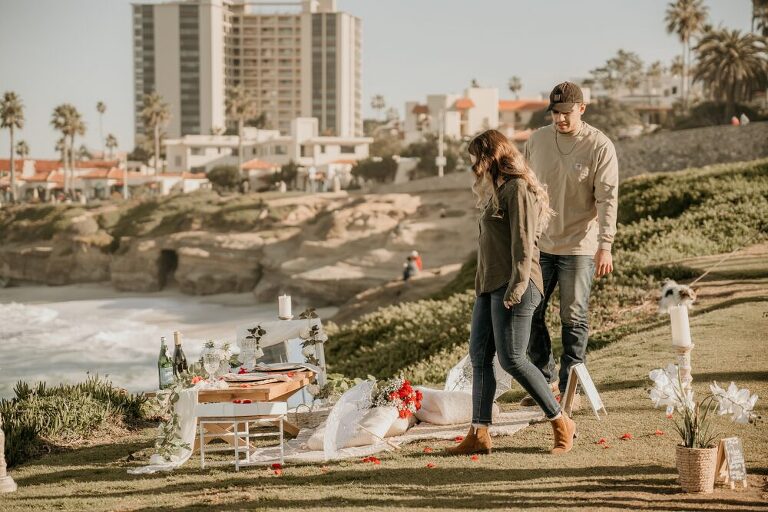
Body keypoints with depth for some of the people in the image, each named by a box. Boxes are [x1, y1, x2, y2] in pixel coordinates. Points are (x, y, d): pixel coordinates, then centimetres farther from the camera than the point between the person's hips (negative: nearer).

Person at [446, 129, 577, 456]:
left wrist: (516, 287, -21)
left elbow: (523, 243, -17)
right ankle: (479, 435, 6)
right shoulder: (498, 190, 20)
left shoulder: (518, 189, -10)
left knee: (511, 359, -11)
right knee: (479, 356, 5)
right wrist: (483, 283, 18)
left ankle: (561, 424, 2)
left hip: (513, 286, -10)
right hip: (489, 285, 10)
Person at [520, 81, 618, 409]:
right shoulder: (537, 140, 3)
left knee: (574, 319, 2)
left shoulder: (600, 147, -10)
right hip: (539, 245, 5)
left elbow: (607, 199, -13)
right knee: (529, 314, 7)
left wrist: (605, 246, -21)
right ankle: (546, 379, 22)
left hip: (579, 247, -4)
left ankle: (570, 387, 12)